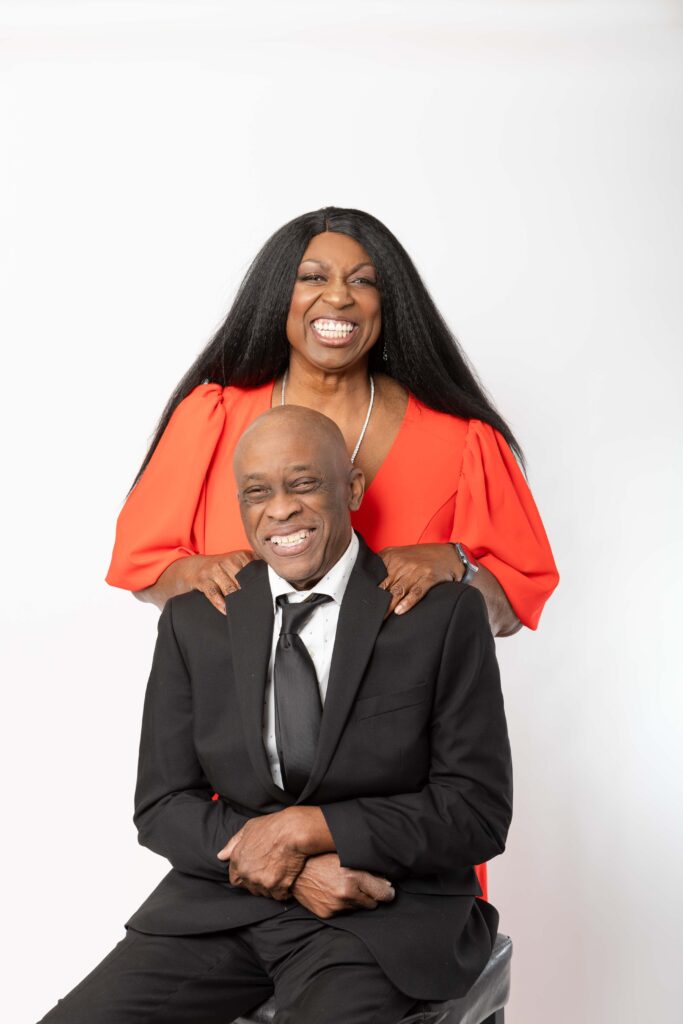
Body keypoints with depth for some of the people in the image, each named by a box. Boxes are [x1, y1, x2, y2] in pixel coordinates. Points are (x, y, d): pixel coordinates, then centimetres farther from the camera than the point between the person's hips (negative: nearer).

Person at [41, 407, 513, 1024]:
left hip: (383, 916, -3)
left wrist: (306, 828, -13)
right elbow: (161, 805, 6)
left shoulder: (444, 613, -4)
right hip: (223, 898, 3)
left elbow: (480, 812, -5)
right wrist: (295, 871, -10)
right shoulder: (193, 620, 7)